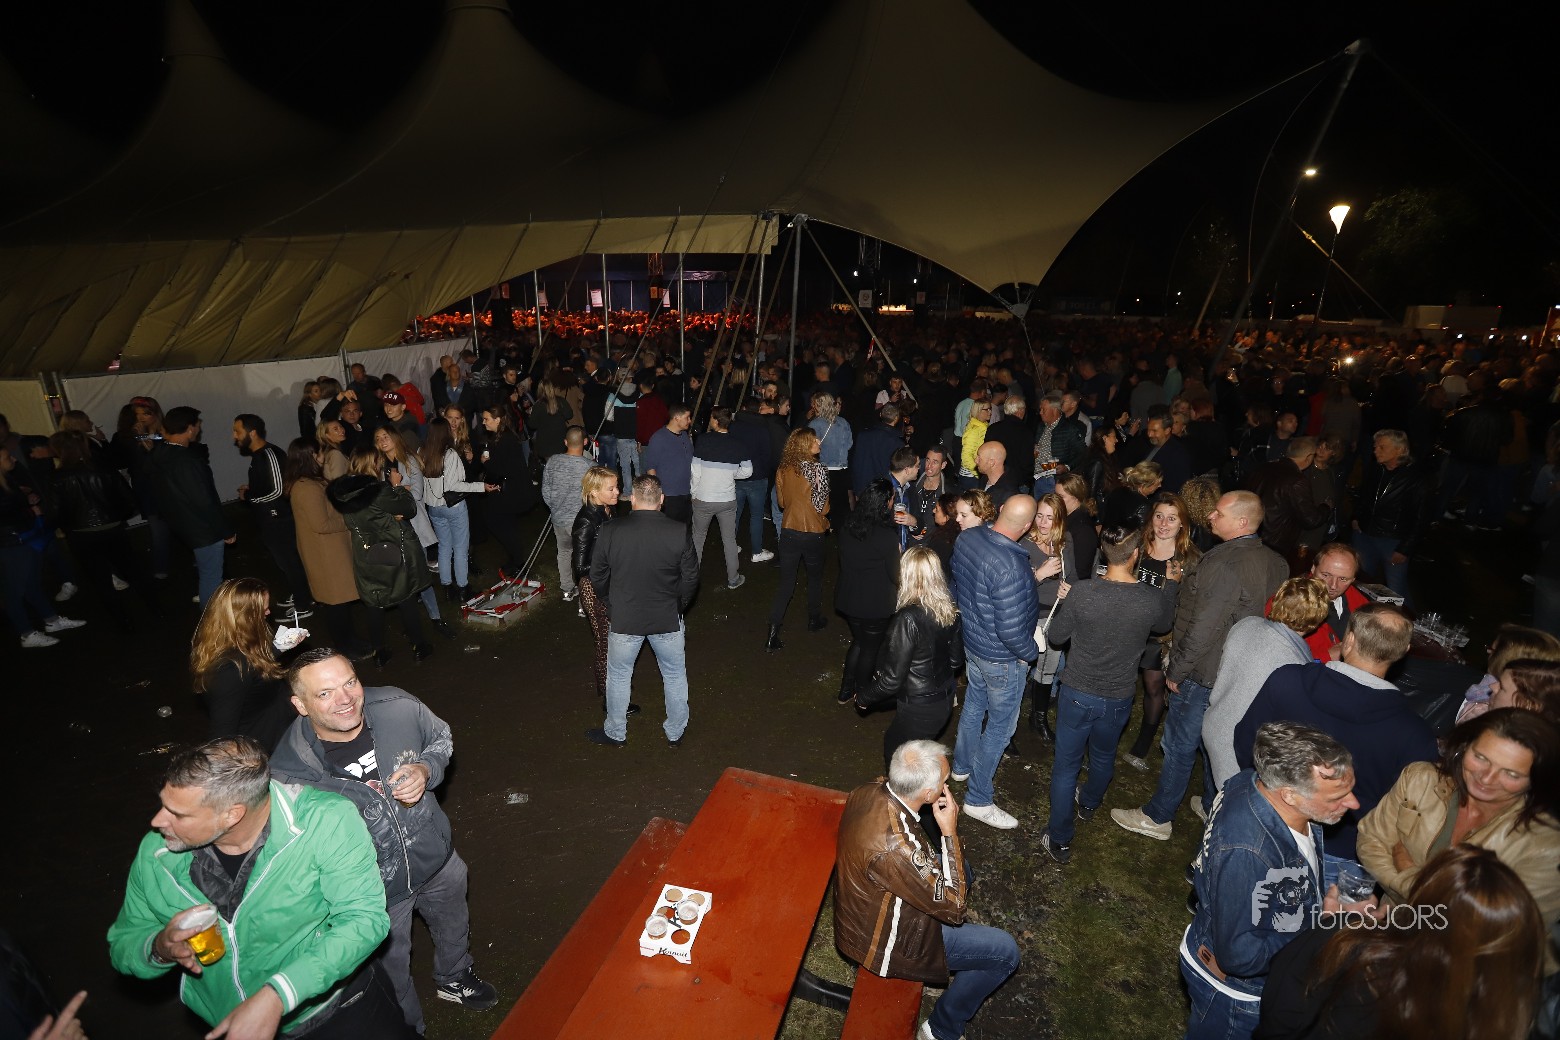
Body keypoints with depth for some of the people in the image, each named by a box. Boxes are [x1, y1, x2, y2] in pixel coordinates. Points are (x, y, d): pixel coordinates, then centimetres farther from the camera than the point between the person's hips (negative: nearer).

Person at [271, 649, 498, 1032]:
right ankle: (409, 1028, 59)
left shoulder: (399, 707, -26)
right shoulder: (288, 774, -30)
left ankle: (454, 978, 67)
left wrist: (425, 769, -23)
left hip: (438, 859, 3)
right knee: (392, 974, 26)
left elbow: (441, 738, -4)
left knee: (454, 929, 33)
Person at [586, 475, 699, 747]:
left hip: (624, 620, 0)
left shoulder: (610, 532, -15)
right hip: (667, 620, 0)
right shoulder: (679, 531, -16)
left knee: (618, 677, 21)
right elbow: (691, 577, -7)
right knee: (675, 676, 21)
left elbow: (597, 579, -4)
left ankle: (615, 733, 38)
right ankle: (675, 732, 36)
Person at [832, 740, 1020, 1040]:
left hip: (863, 910, 8)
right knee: (1005, 952, 1)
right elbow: (954, 907, -24)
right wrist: (950, 832, -22)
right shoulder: (895, 847, -40)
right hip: (881, 942, -7)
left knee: (959, 868, 20)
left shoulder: (866, 792, -16)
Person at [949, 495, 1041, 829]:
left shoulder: (967, 537, -12)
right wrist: (1031, 652, -10)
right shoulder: (1010, 567, -36)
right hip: (1002, 657, -8)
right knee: (1001, 726, 11)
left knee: (974, 706, 28)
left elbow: (956, 580, 5)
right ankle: (978, 800, 26)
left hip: (971, 641, 8)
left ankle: (962, 765, 51)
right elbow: (1011, 630, -30)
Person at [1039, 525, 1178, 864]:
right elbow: (1164, 625, 8)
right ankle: (1088, 804, 57)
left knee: (1066, 765, 14)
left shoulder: (1081, 594, -25)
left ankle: (1060, 840, 25)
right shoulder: (1153, 599, -18)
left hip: (1077, 694, -3)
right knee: (1103, 756, 30)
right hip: (1119, 698, 3)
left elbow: (1055, 638, -9)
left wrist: (1064, 603, 8)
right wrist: (1172, 584, 22)